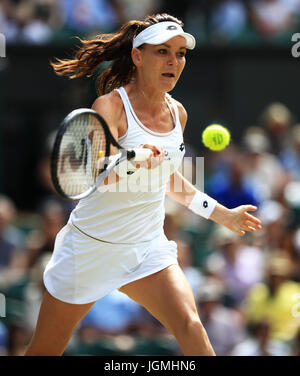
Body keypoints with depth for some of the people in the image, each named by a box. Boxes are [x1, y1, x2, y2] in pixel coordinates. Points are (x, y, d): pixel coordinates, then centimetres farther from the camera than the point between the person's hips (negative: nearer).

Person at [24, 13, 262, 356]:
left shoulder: (177, 113, 4)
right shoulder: (110, 106, -16)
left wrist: (224, 215, 26)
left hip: (148, 247, 4)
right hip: (92, 247, -4)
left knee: (191, 328, -20)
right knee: (43, 351, 6)